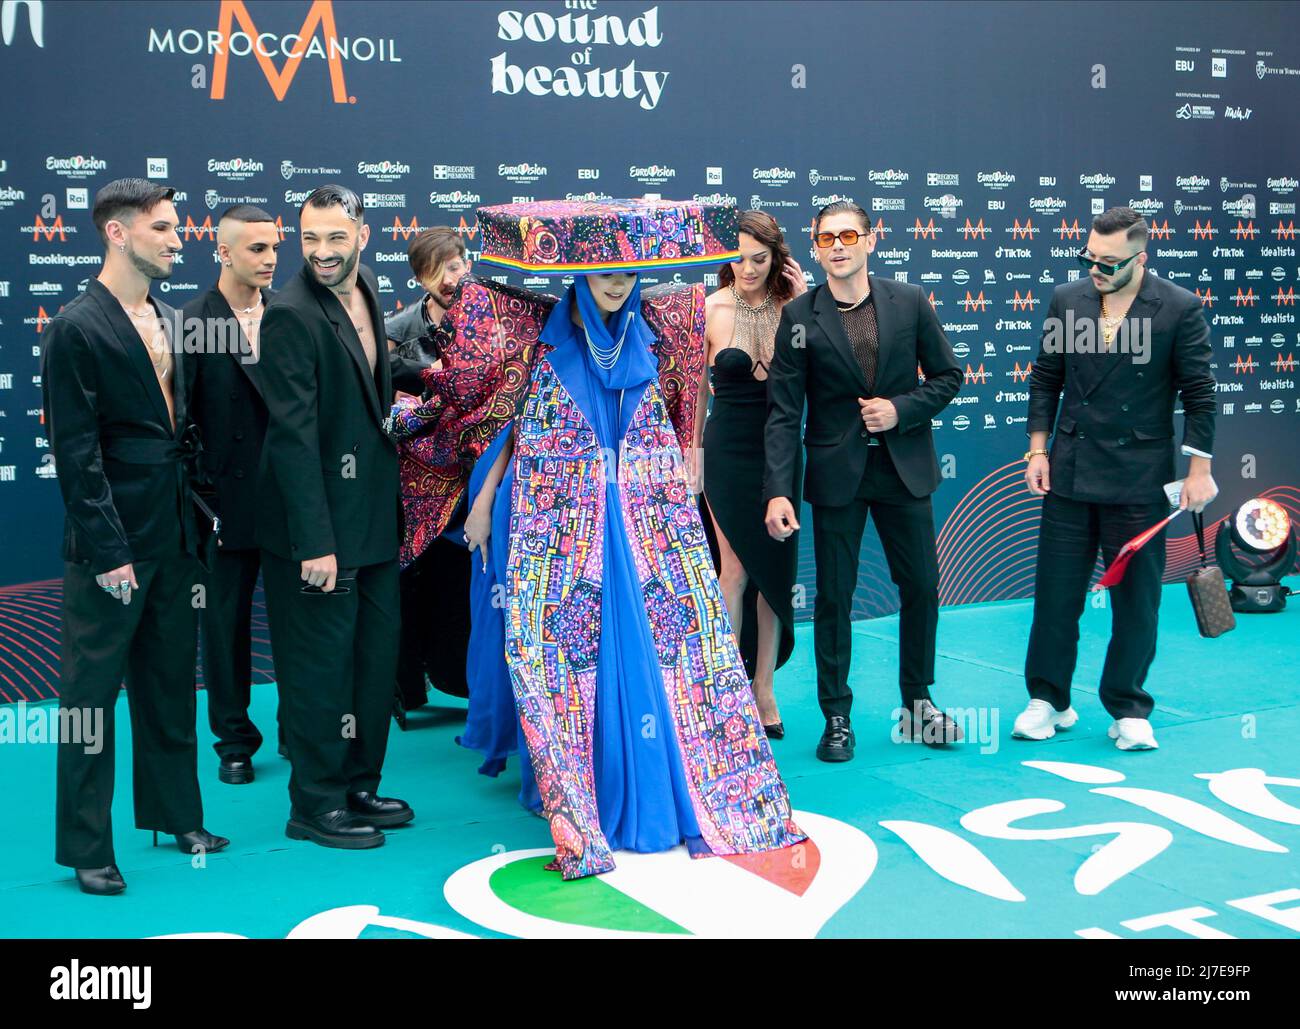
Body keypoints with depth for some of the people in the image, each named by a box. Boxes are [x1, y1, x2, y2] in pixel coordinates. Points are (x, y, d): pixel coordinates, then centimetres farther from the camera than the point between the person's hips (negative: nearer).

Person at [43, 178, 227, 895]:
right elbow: (76, 452, -14)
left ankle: (175, 816, 30)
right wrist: (106, 552, -16)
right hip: (114, 545, -7)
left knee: (170, 686, 17)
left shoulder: (168, 321, 12)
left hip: (176, 538, 7)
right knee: (92, 693, 3)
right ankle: (87, 848, 13)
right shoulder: (78, 327, -11)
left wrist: (200, 514, 11)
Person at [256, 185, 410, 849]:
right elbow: (294, 436, -21)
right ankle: (315, 807, 15)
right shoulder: (290, 317, -18)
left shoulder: (368, 289, 7)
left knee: (377, 655, 16)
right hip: (318, 522, -8)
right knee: (322, 663, 1)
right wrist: (316, 541, -23)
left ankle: (358, 786, 30)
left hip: (373, 514, 8)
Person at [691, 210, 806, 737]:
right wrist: (693, 451, 5)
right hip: (730, 451, -2)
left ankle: (764, 689, 18)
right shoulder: (712, 309, -3)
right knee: (736, 569, -3)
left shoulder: (791, 306, 1)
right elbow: (697, 386, 4)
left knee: (777, 571, 6)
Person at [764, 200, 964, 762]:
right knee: (833, 597, 4)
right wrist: (778, 491, -15)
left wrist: (901, 408, -12)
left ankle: (917, 704, 27)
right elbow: (783, 412, -7)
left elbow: (947, 376, 6)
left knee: (921, 586, 9)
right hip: (836, 473, -2)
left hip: (904, 466, 2)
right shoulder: (799, 315, -5)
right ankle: (836, 718, 17)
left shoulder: (910, 302, -1)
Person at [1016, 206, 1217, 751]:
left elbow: (1200, 394, -4)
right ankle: (1049, 701, 21)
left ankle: (1129, 711, 19)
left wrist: (1199, 470, -6)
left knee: (1136, 598, 6)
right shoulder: (1067, 299, 2)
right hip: (1069, 474, 3)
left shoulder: (1180, 308, -7)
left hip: (1138, 479, -3)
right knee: (1056, 590, 7)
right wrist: (1038, 450, 3)